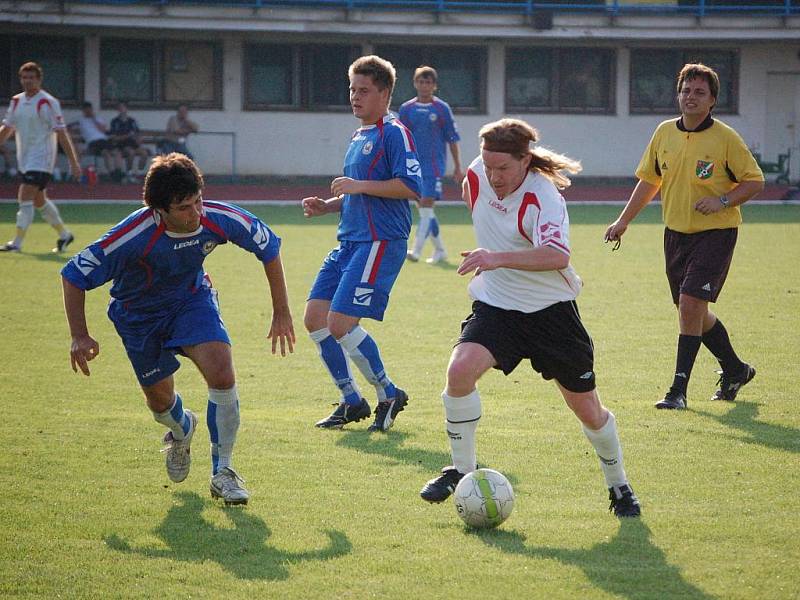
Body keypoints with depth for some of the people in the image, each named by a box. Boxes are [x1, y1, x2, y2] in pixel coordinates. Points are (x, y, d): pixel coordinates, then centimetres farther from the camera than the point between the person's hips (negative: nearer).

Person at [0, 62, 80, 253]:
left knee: (25, 199, -14)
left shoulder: (47, 103, -13)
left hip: (41, 160, -8)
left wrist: (73, 162, -15)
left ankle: (17, 243, -12)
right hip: (24, 160, 8)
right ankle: (64, 235, 30)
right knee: (40, 201, 15)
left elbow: (61, 133, -13)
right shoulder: (16, 101, 8)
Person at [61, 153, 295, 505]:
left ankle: (222, 472, -6)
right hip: (140, 314, -1)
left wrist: (282, 314, -3)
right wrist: (79, 337, -29)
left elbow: (269, 248, -7)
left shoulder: (220, 219, -28)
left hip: (192, 298, 1)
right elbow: (74, 276, -25)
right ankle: (182, 429, 51)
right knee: (160, 399, 10)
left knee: (221, 373, -22)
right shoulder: (134, 235, -37)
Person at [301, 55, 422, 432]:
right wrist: (326, 206, 12)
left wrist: (358, 185, -17)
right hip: (349, 241, 10)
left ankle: (389, 395, 3)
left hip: (380, 242, -10)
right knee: (315, 317, 4)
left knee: (341, 323, -15)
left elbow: (410, 187, -20)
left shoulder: (394, 133, -9)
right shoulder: (358, 137, 20)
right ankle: (352, 401, 15)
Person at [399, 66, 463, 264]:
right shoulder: (406, 109, 7)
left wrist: (457, 167, 2)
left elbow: (452, 139, 2)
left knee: (426, 206, -14)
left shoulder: (442, 108, -1)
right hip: (413, 164, 4)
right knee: (424, 209, 9)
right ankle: (439, 250, 23)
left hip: (434, 164, -4)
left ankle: (416, 250, -20)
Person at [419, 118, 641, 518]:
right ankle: (462, 469, -7)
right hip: (495, 305, 4)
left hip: (550, 309, -4)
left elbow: (557, 256, -41)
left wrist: (500, 258, -53)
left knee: (588, 410, 4)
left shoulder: (542, 198, -24)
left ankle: (618, 486, 30)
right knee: (460, 369, -25)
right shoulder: (477, 175, -5)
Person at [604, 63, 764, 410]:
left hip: (715, 233, -6)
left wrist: (722, 201, -20)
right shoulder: (664, 133, 4)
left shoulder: (725, 138, -10)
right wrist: (623, 221, 15)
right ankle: (735, 370, 34)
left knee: (691, 303, -17)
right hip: (676, 233, 6)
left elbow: (755, 182, -4)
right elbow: (649, 180, 16)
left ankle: (679, 390, -13)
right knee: (692, 311, 11)